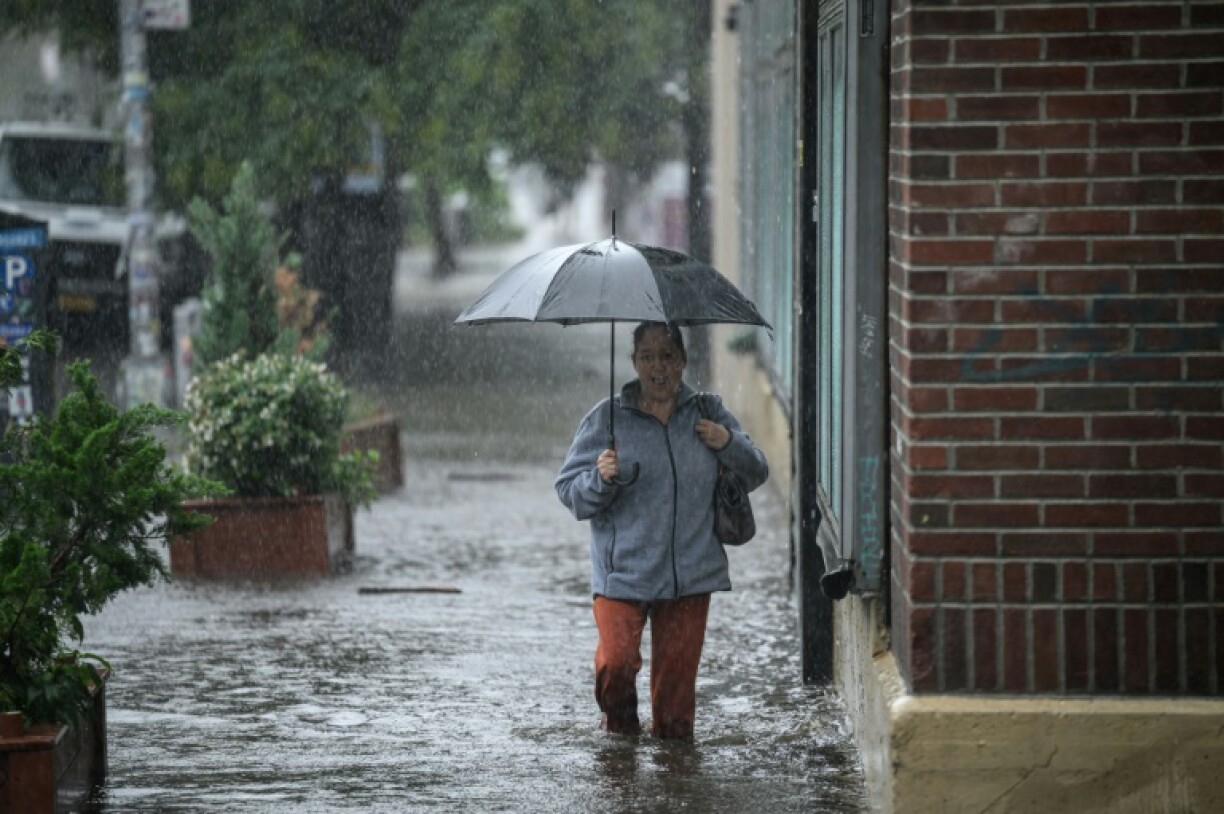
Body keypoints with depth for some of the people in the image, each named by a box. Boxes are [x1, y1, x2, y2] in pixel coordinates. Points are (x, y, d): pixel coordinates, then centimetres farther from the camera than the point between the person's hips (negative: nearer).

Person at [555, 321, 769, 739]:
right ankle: (620, 726, 17)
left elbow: (756, 473, 15)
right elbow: (567, 488, 1)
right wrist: (601, 479, -20)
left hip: (690, 575, 2)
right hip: (623, 571, -2)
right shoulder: (607, 418, 1)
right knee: (617, 660, -13)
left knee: (677, 668, 2)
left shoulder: (708, 412, 8)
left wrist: (728, 444, -5)